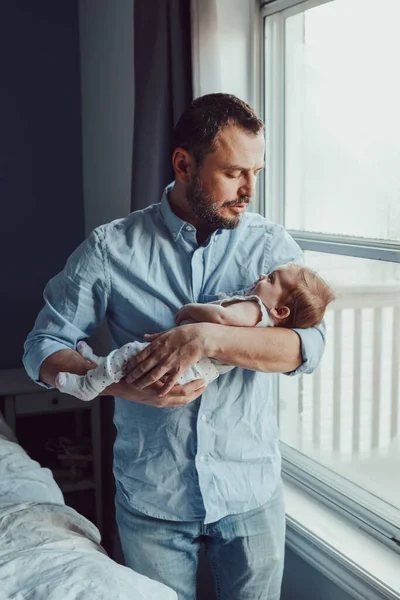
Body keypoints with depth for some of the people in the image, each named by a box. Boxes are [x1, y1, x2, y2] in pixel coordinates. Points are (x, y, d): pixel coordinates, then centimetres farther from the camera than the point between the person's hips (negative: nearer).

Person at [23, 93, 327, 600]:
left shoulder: (271, 246, -4)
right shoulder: (111, 249, -7)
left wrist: (207, 337, -32)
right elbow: (42, 347, -4)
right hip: (151, 501, -1)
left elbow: (308, 346, -17)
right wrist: (121, 384, -21)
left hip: (251, 495, 1)